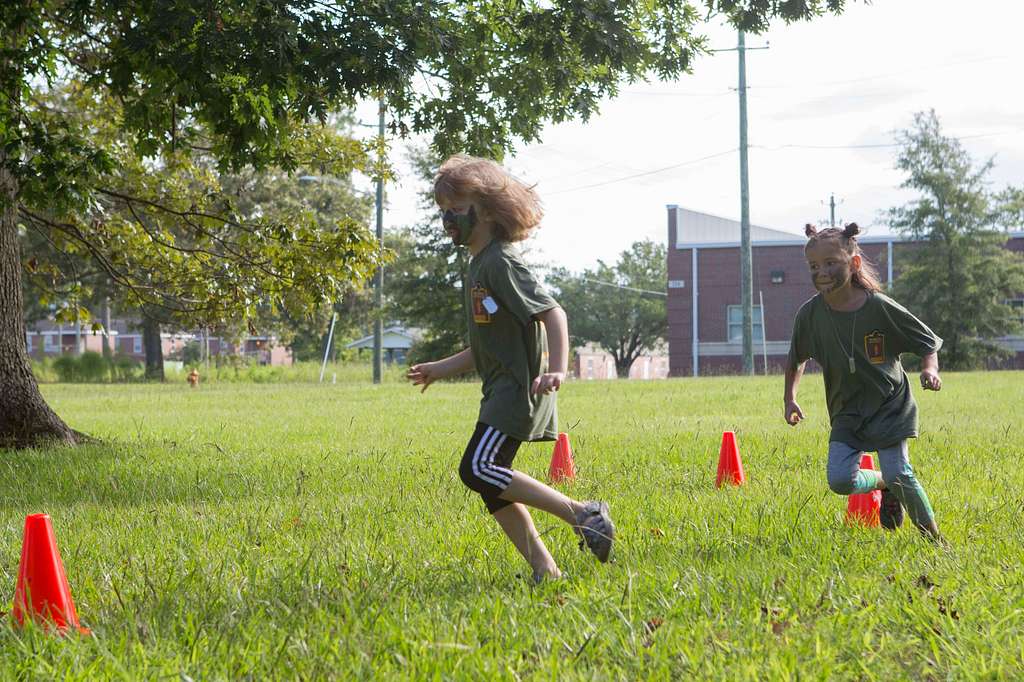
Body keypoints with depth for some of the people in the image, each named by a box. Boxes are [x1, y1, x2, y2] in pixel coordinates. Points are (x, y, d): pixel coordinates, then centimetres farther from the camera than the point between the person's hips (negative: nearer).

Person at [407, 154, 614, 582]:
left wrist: (556, 370, -34)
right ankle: (543, 569, 8)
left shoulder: (501, 262, -13)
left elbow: (552, 313, -22)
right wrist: (440, 370, 24)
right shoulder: (478, 266, 18)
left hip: (519, 388, -10)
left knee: (478, 470, -18)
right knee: (492, 486, 6)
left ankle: (583, 514, -14)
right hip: (500, 390, 10)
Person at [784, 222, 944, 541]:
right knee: (840, 479, -14)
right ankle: (883, 484, 18)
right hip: (846, 412, 3)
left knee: (899, 475, -15)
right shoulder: (810, 314, -8)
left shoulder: (880, 308, -17)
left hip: (890, 406, -3)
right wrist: (790, 398, 9)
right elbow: (797, 358, 13)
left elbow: (928, 342, -7)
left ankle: (933, 536, 8)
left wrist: (929, 370, -26)